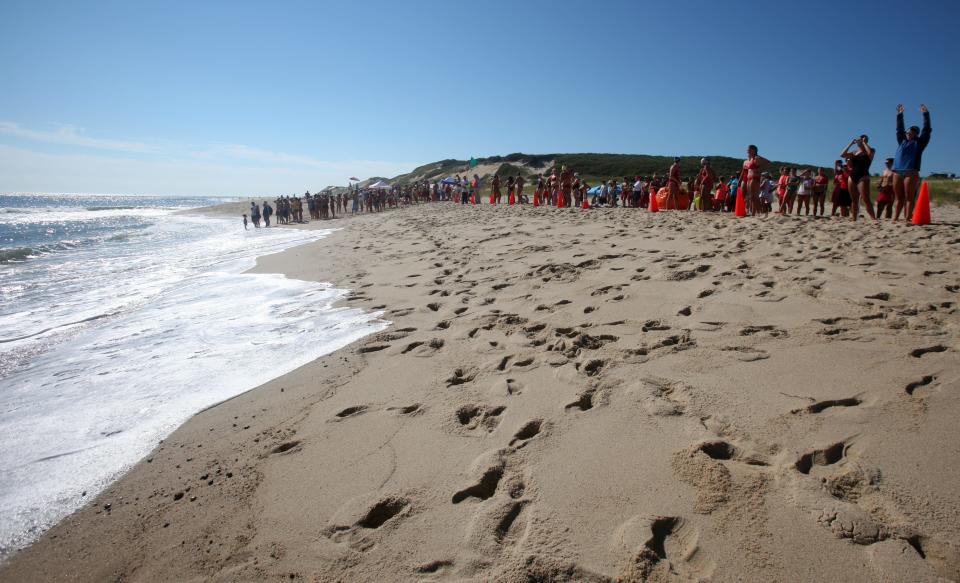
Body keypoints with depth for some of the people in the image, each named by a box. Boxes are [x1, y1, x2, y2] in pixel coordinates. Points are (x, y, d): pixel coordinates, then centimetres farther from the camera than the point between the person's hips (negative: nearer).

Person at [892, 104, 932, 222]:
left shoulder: (919, 142, 10)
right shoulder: (902, 141, 21)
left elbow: (926, 130, 3)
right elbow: (899, 129, 28)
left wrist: (926, 115, 3)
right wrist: (899, 115, 28)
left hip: (911, 173, -4)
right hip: (897, 172, 4)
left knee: (909, 198, -6)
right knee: (899, 198, 6)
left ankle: (907, 219, -11)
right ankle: (895, 218, 6)